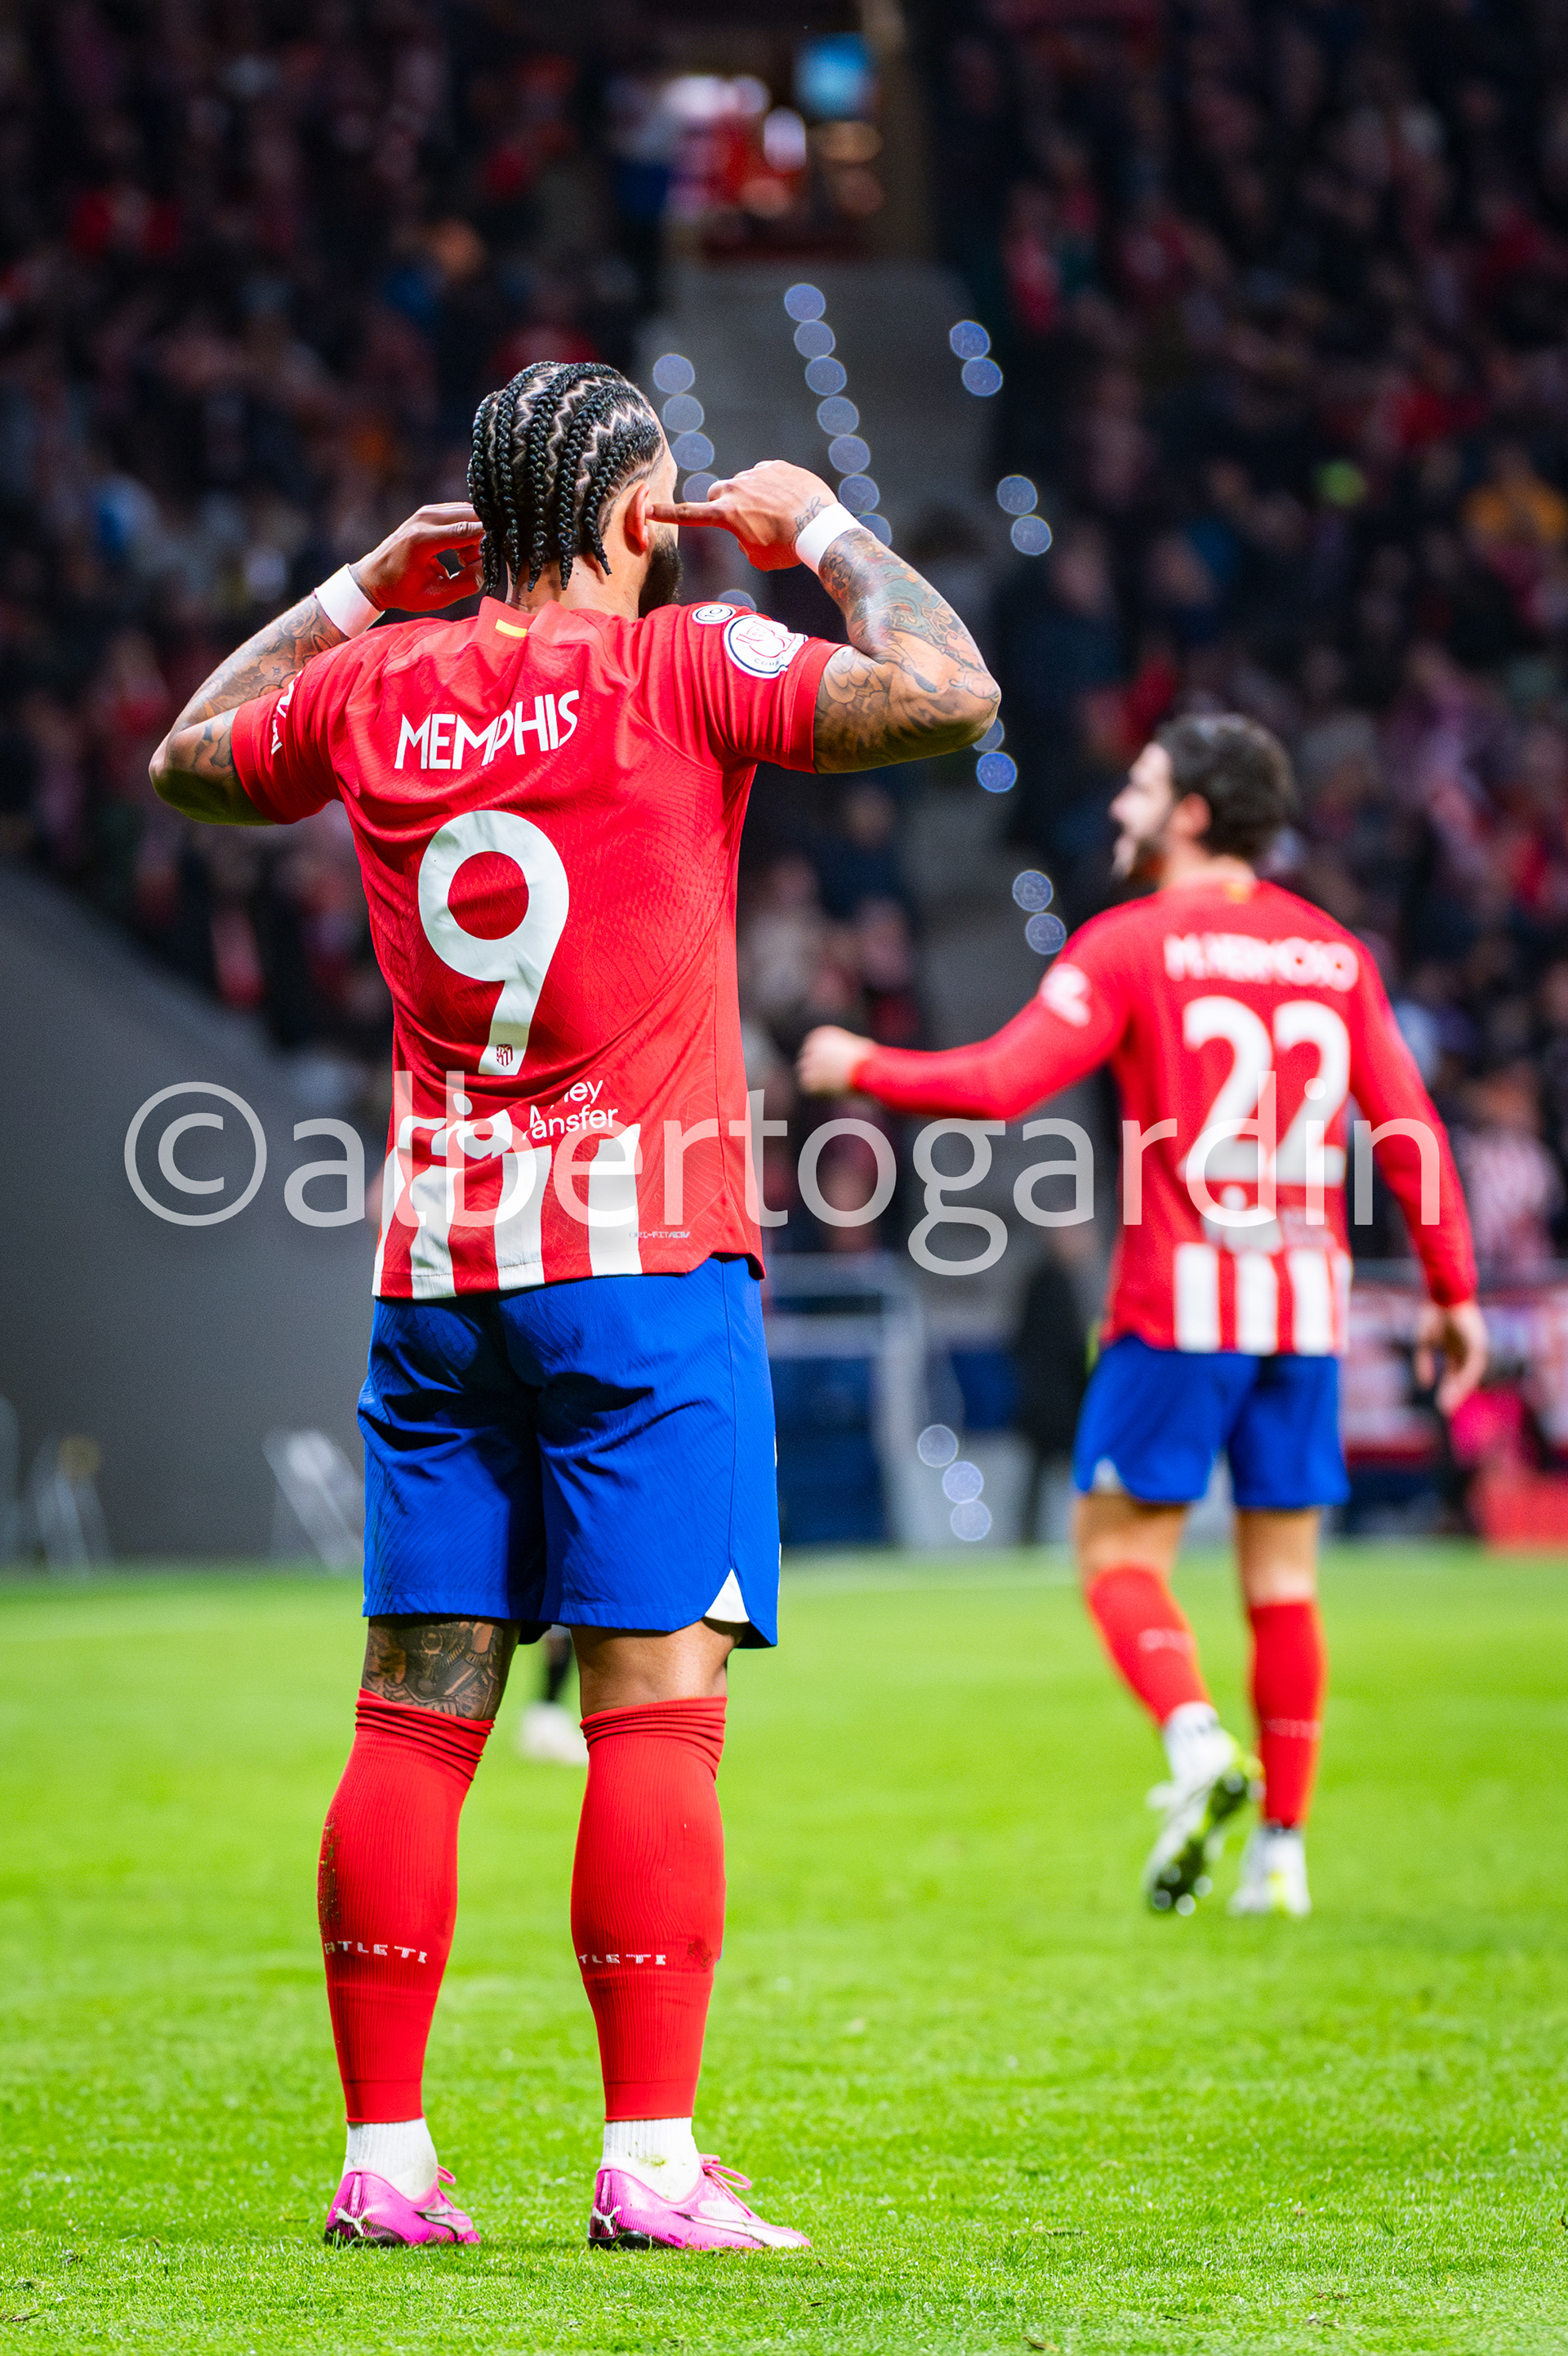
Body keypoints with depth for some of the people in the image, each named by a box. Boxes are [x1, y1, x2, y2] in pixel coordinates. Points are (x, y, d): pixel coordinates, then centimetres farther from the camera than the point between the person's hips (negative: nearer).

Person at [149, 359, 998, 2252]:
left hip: (435, 1262, 5)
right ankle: (651, 2165, -8)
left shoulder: (373, 691, 9)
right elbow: (949, 694, -13)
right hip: (642, 1261, -5)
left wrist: (359, 590, 29)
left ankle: (383, 2156, 8)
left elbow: (186, 760, 28)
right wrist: (820, 534, 2)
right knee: (655, 1707, -5)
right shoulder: (683, 668, -5)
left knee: (412, 1712, 6)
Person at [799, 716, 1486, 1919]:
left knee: (1120, 1549, 4)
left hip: (1180, 1300, -4)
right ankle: (1282, 1846, 7)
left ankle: (1196, 1739, -21)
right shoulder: (1334, 951, 9)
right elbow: (1410, 1131, 8)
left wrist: (862, 1067, 3)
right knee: (1283, 1573, 9)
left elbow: (1002, 1082, -11)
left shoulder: (1130, 943, -5)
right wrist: (1453, 1291, 14)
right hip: (1306, 1299, 4)